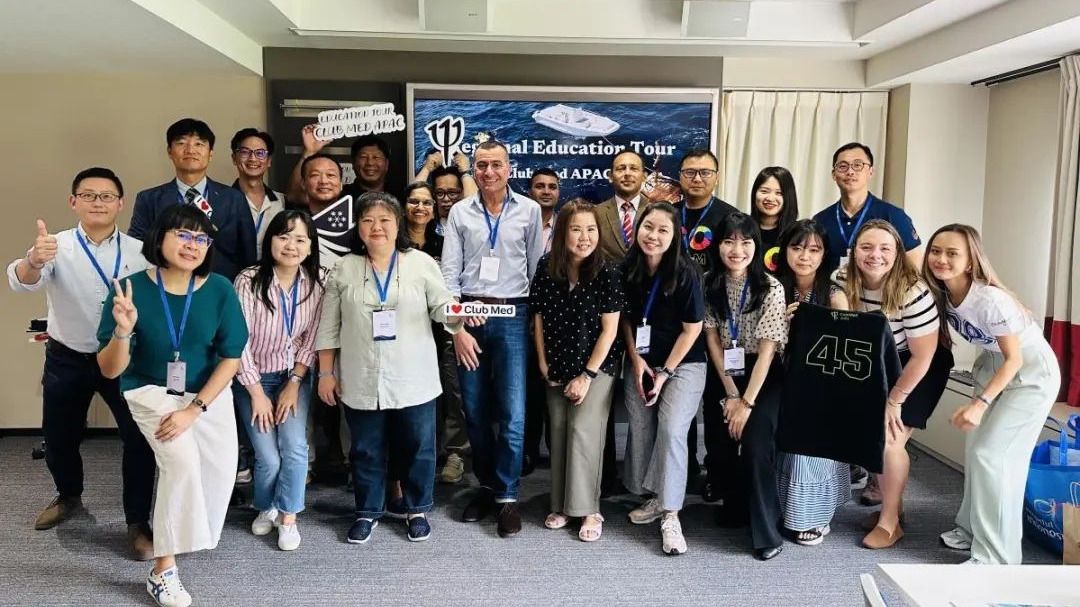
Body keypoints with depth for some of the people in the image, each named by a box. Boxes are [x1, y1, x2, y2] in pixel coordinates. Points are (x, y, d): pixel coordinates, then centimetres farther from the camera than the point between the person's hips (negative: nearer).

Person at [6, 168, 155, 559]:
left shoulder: (139, 251, -6)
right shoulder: (56, 246, -10)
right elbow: (21, 282, -29)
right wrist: (34, 261, -52)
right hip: (67, 360, 1)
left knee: (140, 439, -6)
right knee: (58, 439, 16)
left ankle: (138, 523, 10)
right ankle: (69, 497, 45)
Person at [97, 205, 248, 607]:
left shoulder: (220, 290, -17)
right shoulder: (132, 289, -19)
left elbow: (231, 358, -11)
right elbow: (109, 370, -15)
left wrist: (193, 410, -18)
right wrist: (123, 330, -35)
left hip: (210, 393, 3)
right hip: (152, 391, -3)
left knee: (220, 469, 2)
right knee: (182, 459, -25)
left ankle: (190, 529, 39)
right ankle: (163, 572, -10)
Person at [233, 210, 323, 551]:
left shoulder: (314, 286, -9)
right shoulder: (249, 281, -20)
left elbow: (309, 341, -2)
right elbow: (240, 342, -16)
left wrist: (294, 384, -9)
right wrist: (257, 393, -13)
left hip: (294, 377, 2)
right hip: (254, 378, -2)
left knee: (295, 447, -13)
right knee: (269, 457, -5)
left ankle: (288, 518, 9)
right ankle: (265, 508, 27)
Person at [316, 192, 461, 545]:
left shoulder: (421, 263, 0)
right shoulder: (344, 269, 3)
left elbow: (442, 306, -2)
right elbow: (329, 327, 5)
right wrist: (326, 373, 3)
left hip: (413, 379, -1)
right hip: (361, 381, 1)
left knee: (417, 447, 9)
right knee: (366, 450, 13)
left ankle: (417, 510, 28)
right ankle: (368, 511, 30)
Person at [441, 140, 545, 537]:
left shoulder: (529, 211, 4)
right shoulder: (460, 212, 5)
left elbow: (538, 269, 5)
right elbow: (449, 273, 3)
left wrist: (538, 322, 1)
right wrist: (456, 327, -4)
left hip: (512, 316, -1)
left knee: (512, 412, -4)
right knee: (474, 409, 9)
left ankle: (507, 496, 9)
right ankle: (487, 485, 25)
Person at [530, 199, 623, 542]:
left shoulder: (607, 273, -16)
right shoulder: (546, 268, -6)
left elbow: (610, 329, -14)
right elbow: (539, 318, 3)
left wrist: (587, 375, -14)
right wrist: (543, 364, 1)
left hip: (596, 365, -4)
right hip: (557, 366, 4)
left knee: (584, 431, -9)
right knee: (559, 432, 8)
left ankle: (589, 510, 4)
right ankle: (562, 504, 21)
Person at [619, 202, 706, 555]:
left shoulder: (685, 274, -17)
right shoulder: (628, 269, -5)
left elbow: (692, 329, -12)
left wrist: (665, 373, -11)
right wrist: (636, 359, -1)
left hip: (683, 364, -4)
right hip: (640, 362, 5)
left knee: (671, 430, -15)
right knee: (640, 429, 4)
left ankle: (670, 516, -7)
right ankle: (654, 498, 22)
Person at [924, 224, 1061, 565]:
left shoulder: (991, 299, -31)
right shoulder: (941, 294, -10)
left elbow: (1014, 359, -25)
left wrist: (980, 403, -32)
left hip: (1031, 375, -7)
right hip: (994, 367, 7)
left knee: (991, 453, -11)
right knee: (975, 449, 9)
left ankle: (996, 557, -2)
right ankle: (972, 529, 26)